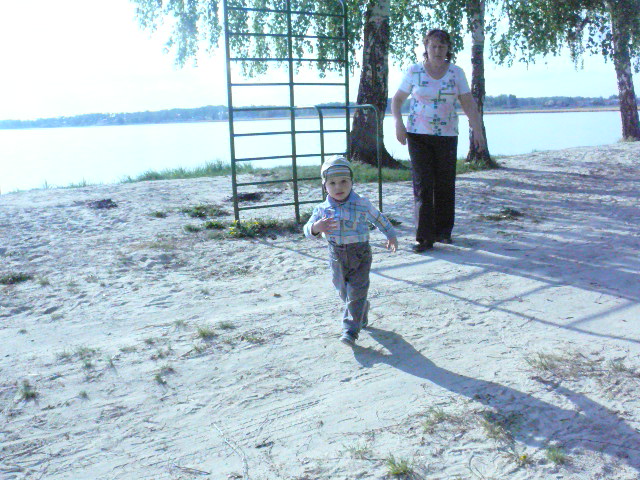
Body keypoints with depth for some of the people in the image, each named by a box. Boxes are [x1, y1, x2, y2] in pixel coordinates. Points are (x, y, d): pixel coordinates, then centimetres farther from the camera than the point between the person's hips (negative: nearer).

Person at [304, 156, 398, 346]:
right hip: (337, 256, 3)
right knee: (344, 291, 17)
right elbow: (308, 230, -9)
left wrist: (391, 235, 9)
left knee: (356, 292, -7)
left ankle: (350, 330, -3)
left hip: (360, 254, -3)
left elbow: (379, 218, 7)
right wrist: (316, 227, -32)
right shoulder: (322, 209, -6)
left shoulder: (362, 204, -8)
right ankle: (361, 316, 43)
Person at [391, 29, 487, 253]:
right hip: (418, 134, -1)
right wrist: (398, 123, -9)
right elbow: (397, 100, 8)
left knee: (445, 184, 5)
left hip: (447, 135, 2)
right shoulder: (414, 72, 2)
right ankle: (424, 237, -6)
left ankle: (443, 231, 22)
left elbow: (468, 103, 2)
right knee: (423, 185, -8)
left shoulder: (456, 73, 5)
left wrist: (477, 129, -10)